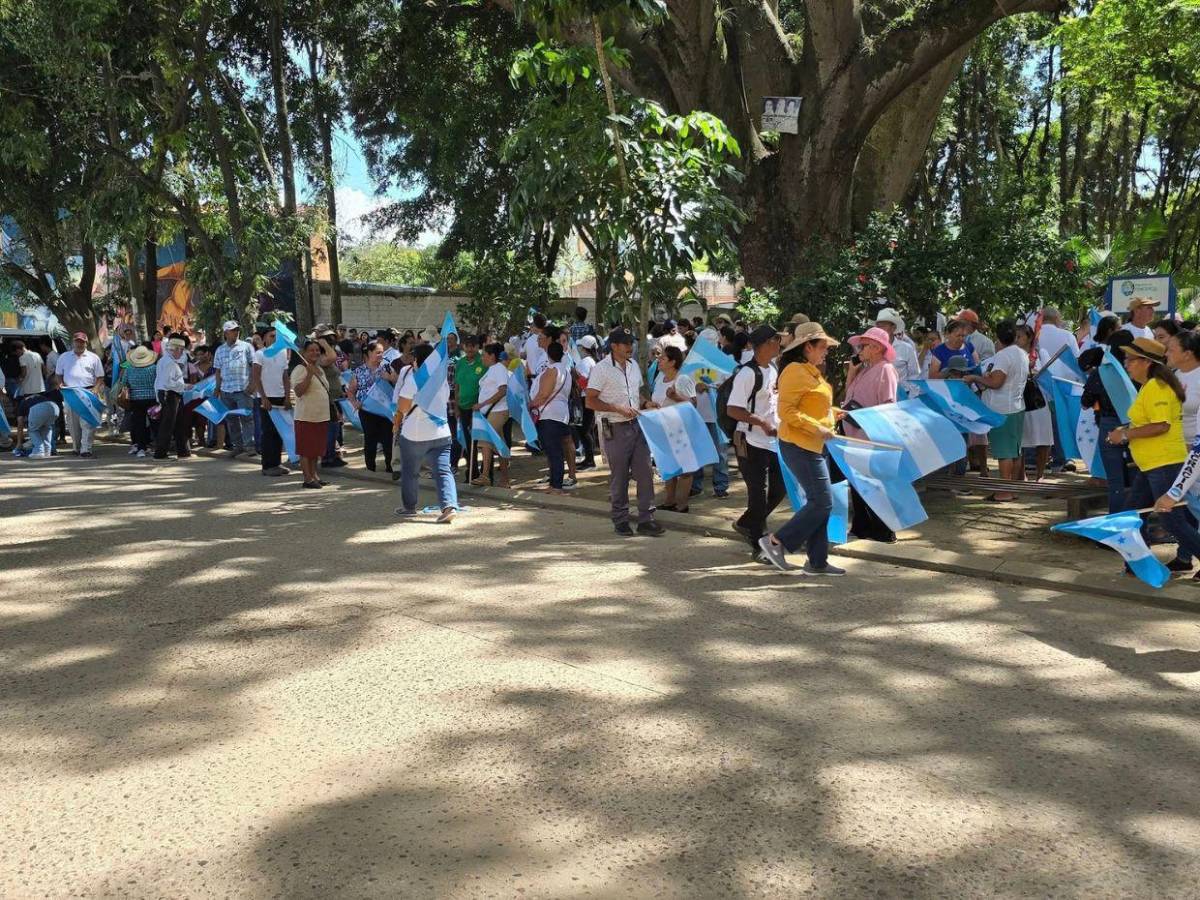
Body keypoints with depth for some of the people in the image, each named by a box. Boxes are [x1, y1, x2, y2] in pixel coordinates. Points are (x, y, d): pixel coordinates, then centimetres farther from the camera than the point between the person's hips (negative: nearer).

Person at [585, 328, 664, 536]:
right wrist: (619, 409, -20)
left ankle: (646, 519, 10)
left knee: (645, 472, 3)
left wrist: (644, 403, 3)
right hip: (615, 429, -6)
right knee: (619, 477, 4)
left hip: (637, 425, 6)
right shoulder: (602, 369, -11)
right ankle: (620, 521, 17)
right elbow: (590, 401, -14)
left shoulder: (633, 365, 11)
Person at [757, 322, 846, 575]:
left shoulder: (812, 372, 16)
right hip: (799, 446, -10)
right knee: (822, 502, -9)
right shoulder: (795, 372, -15)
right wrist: (816, 427, -26)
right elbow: (786, 411, -22)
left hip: (813, 446, 10)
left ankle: (817, 561, 17)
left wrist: (833, 412, 13)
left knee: (818, 502, 11)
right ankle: (777, 542, -2)